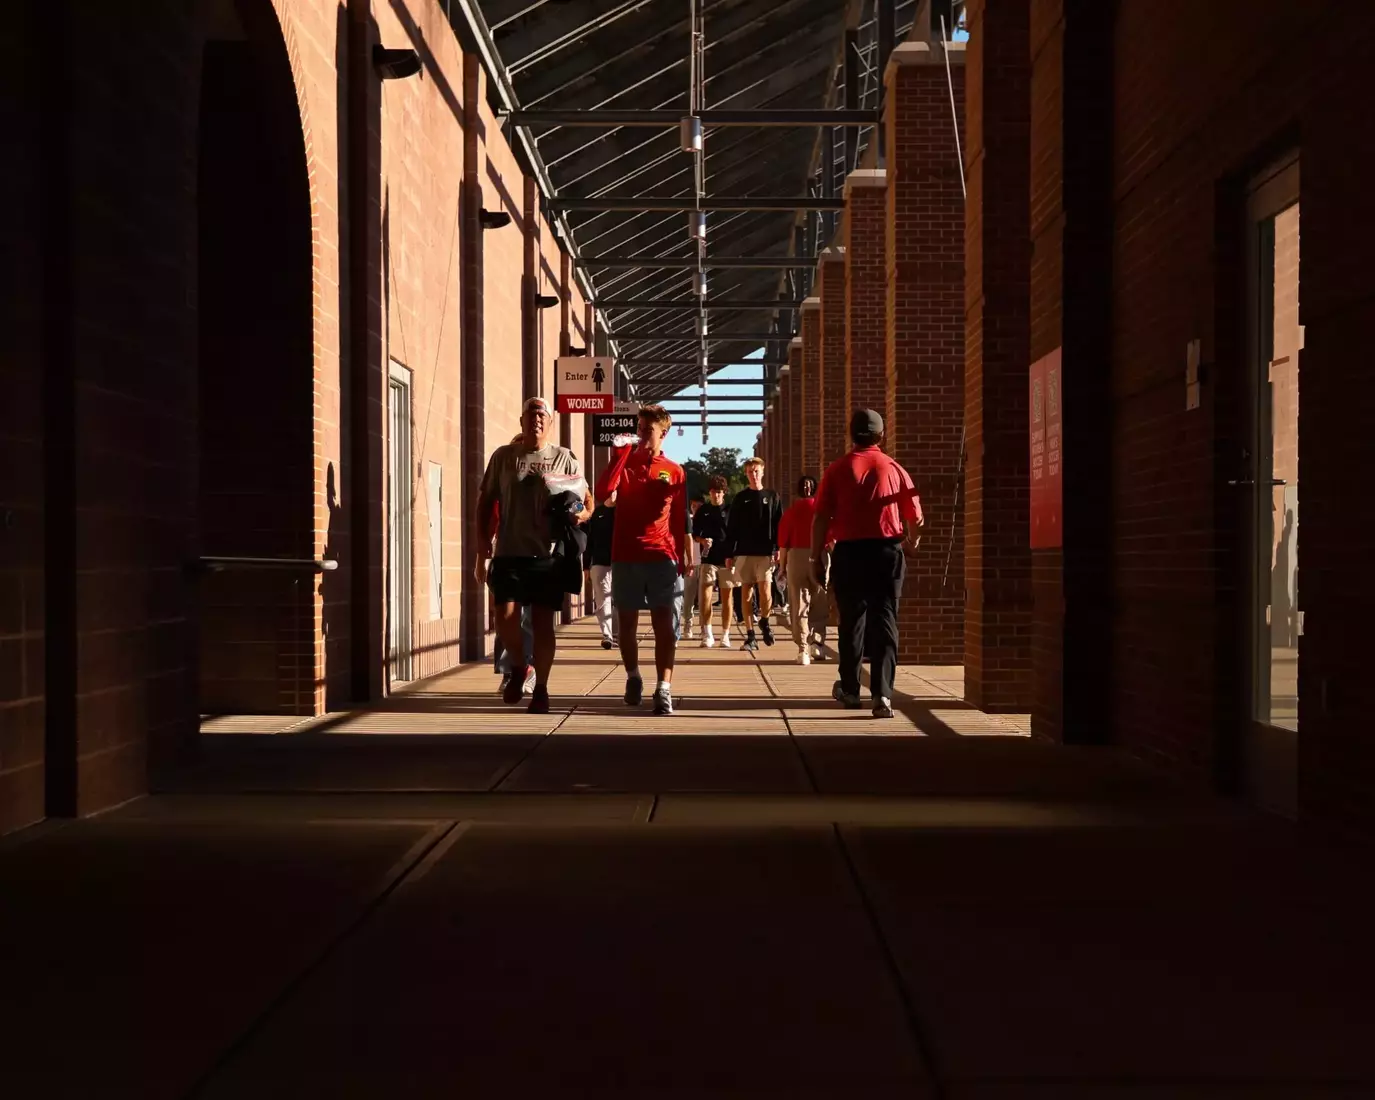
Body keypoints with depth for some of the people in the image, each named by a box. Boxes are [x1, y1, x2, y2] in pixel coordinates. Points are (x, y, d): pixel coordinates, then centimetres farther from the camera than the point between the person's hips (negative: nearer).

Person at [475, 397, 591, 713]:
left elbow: (588, 501, 9)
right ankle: (518, 666, 18)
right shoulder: (503, 456, 7)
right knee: (505, 618, -10)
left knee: (542, 622, 2)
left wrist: (580, 514, -16)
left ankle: (541, 688, 14)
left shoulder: (564, 458, 6)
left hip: (548, 555, 0)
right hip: (509, 554, 0)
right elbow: (485, 504, 11)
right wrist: (482, 551, 6)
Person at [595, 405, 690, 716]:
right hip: (625, 556, 1)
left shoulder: (674, 472, 7)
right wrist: (620, 454, -12)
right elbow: (602, 493, -11)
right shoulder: (624, 463, 7)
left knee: (663, 621, -7)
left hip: (662, 556, -1)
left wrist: (685, 557, 5)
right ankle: (633, 677, 28)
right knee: (627, 620, 8)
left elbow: (680, 519, 9)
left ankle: (664, 689, -12)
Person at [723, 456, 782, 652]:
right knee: (746, 592, 2)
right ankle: (750, 634, 8)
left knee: (765, 590, -12)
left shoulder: (772, 496, 7)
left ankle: (764, 621, 15)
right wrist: (729, 554, 3)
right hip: (744, 553, 2)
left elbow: (779, 525, 3)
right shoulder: (740, 498, 9)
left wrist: (777, 548, -8)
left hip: (766, 553, -2)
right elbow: (732, 529, 8)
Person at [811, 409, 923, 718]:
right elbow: (915, 519, 6)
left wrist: (817, 558, 3)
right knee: (884, 622, 1)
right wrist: (911, 542, 26)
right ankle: (882, 693, -11)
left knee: (852, 621, 14)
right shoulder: (895, 469, 3)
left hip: (849, 553, 0)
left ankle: (849, 690, 26)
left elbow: (821, 518, -4)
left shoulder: (837, 469, 1)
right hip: (887, 552, 0)